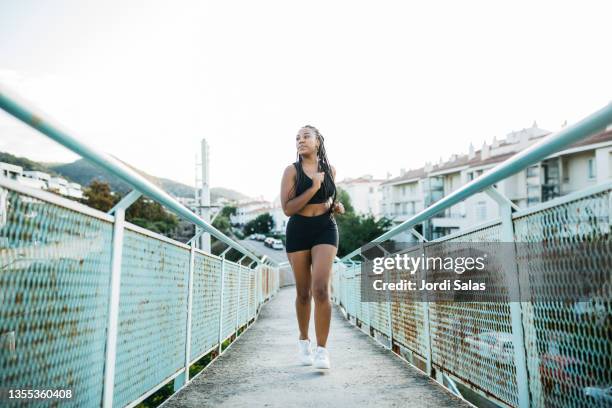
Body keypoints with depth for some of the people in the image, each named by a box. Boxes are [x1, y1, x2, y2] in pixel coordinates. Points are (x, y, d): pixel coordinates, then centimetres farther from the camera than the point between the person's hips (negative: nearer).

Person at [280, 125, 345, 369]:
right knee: (303, 292, 11)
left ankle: (322, 350, -8)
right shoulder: (292, 170, -3)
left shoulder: (329, 169, 7)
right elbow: (287, 208, -12)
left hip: (325, 230, 1)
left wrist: (337, 206, 2)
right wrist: (313, 188, -17)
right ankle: (303, 340, 33)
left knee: (321, 289, -17)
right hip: (298, 231, 0)